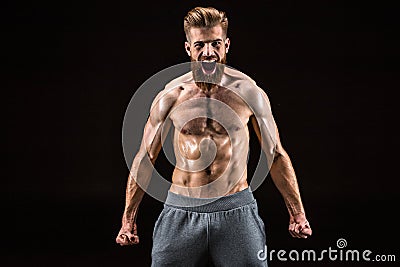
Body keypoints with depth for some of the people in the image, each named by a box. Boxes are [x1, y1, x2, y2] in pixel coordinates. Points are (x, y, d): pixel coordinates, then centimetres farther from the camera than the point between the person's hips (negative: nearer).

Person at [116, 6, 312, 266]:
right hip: (181, 212, 1)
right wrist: (128, 220, 9)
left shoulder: (249, 92, -2)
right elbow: (145, 159, 8)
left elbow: (276, 155, 7)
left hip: (237, 210, 0)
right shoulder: (171, 96, -1)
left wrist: (297, 213, 7)